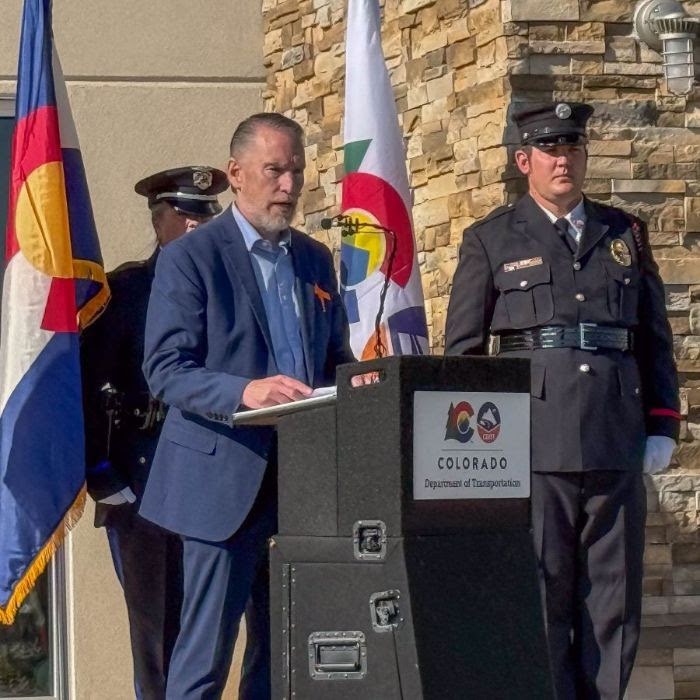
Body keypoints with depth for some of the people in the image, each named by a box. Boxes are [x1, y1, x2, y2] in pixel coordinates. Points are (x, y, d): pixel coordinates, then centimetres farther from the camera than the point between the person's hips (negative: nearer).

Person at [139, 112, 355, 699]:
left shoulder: (315, 260, 16)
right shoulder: (190, 258, -3)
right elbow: (165, 371, -10)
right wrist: (244, 392, -26)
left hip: (303, 477, 6)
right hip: (226, 478, -6)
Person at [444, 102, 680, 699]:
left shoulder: (625, 234, 16)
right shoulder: (491, 241, 8)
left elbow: (656, 336, 17)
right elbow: (461, 348, 8)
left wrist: (663, 425, 9)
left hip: (616, 445, 3)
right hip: (535, 444, -3)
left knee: (614, 597, 3)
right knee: (542, 598, -4)